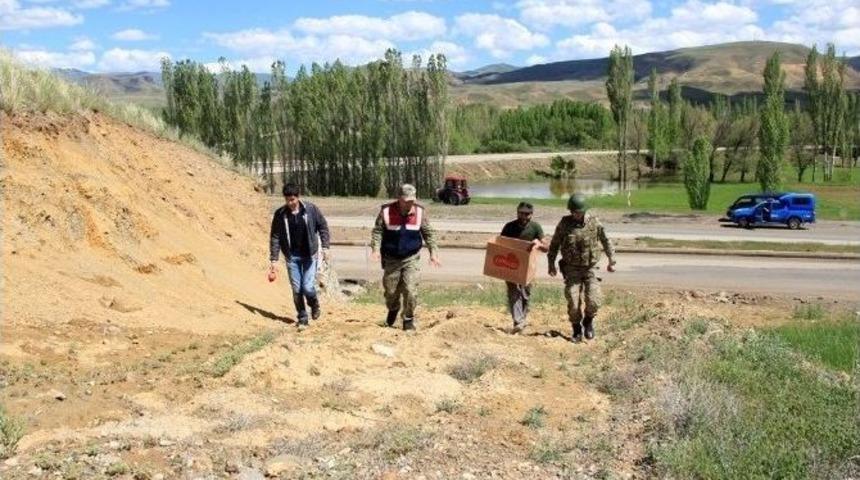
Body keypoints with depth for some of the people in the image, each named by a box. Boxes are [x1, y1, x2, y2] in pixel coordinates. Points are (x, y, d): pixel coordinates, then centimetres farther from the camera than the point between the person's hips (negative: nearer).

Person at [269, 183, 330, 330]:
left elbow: (323, 227, 1)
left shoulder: (311, 209, -9)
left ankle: (314, 305, 25)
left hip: (309, 255, -1)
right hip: (292, 256, 2)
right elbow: (275, 237, -2)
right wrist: (274, 259, -6)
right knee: (297, 289, 3)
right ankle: (302, 319, 19)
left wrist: (325, 247, -9)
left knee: (308, 287, -8)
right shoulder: (280, 214, -6)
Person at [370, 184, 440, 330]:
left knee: (410, 290, -9)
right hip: (391, 259, 0)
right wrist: (376, 248, -19)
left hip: (411, 259, 0)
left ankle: (408, 319, 11)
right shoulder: (386, 211, -9)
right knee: (390, 291, 8)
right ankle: (393, 309, 41)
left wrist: (433, 252, -6)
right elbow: (377, 230, -5)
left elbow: (428, 233, 3)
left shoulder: (419, 212, -4)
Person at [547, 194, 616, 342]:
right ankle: (577, 330, 16)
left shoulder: (594, 222, -5)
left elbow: (606, 241, 8)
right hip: (571, 269, 0)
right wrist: (551, 264, 6)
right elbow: (554, 244, 6)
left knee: (593, 301, -11)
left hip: (590, 269, 0)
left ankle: (588, 321, 19)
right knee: (573, 303, -5)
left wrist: (612, 261, 9)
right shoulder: (565, 223, -6)